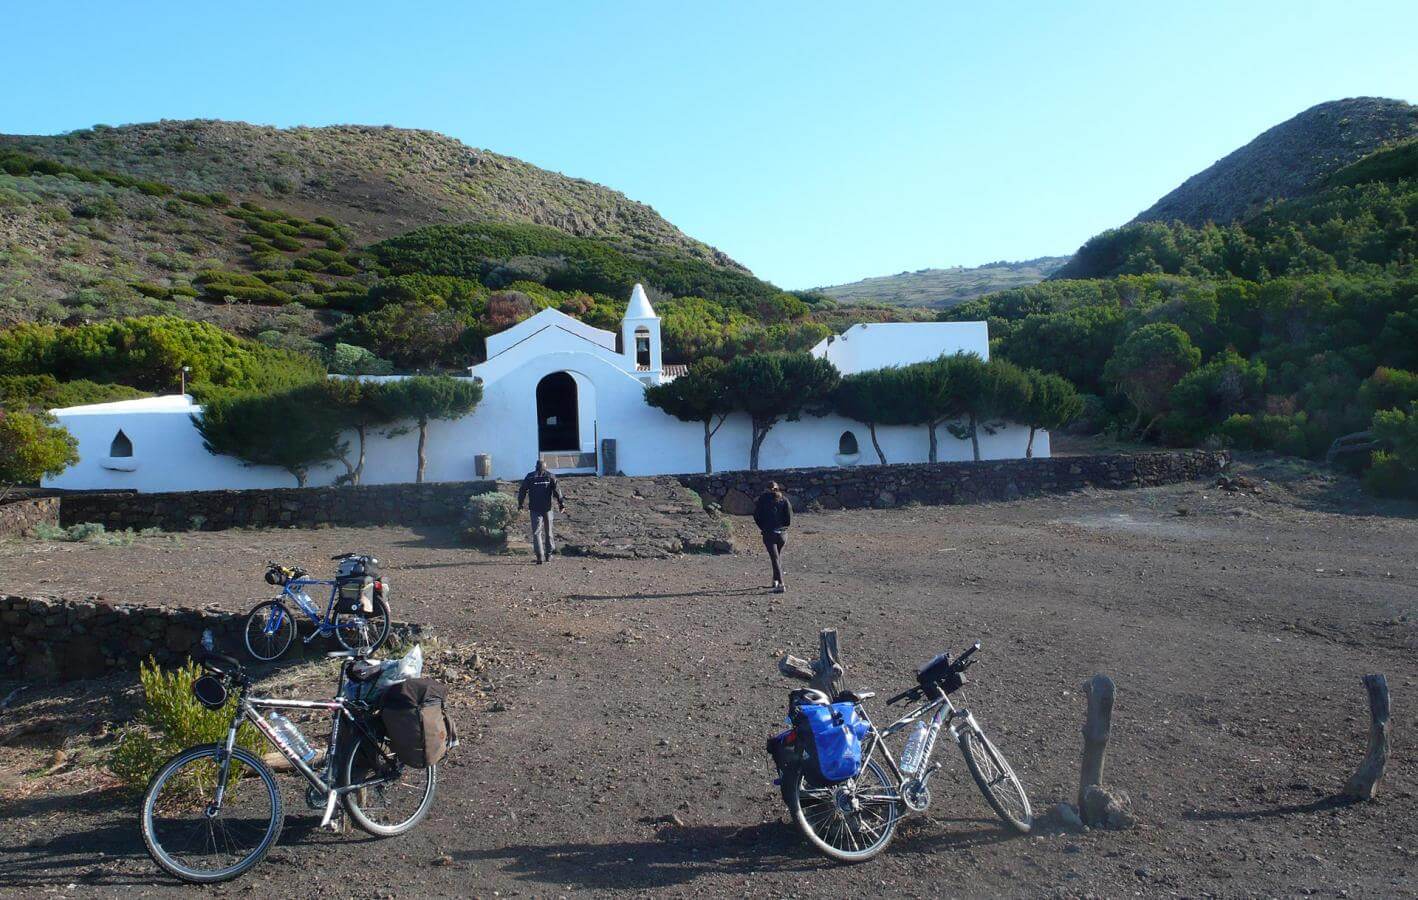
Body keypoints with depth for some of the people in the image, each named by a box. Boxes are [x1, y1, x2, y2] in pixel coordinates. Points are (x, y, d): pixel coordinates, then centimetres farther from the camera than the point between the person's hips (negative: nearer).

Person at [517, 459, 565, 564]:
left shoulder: (529, 477, 5)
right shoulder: (550, 476, 4)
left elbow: (522, 491, 7)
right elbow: (557, 491, -5)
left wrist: (520, 505, 17)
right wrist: (562, 504, -6)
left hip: (535, 509, -1)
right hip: (547, 508, 1)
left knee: (536, 533, 0)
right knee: (548, 531, 15)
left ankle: (540, 556, -11)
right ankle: (549, 554, 19)